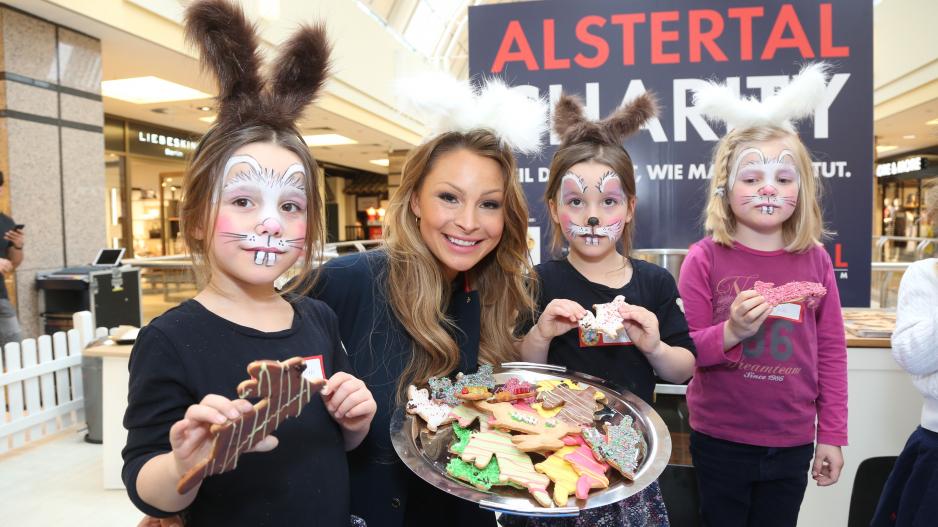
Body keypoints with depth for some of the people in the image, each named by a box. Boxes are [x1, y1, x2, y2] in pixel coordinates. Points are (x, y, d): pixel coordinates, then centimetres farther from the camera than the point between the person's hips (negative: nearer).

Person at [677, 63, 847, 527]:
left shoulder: (815, 259, -2)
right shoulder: (705, 258, -12)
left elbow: (831, 351, 4)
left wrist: (832, 435, 5)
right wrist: (730, 332, -27)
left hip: (792, 444, 3)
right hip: (720, 441, -2)